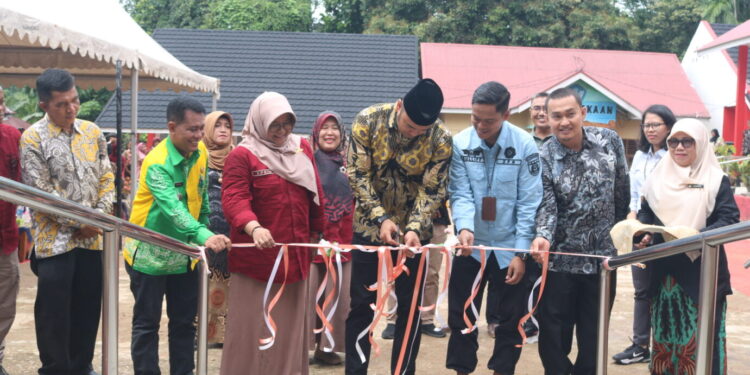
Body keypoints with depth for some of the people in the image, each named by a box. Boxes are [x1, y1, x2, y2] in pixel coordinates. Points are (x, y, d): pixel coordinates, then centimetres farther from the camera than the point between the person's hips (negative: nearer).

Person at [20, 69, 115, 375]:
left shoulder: (92, 132, 6)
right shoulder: (33, 138, -8)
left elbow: (106, 179, 8)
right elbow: (41, 193, -13)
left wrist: (100, 216, -7)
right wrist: (79, 222, -13)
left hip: (91, 238, 4)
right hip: (54, 239, -4)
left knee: (88, 307, 12)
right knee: (53, 311, 3)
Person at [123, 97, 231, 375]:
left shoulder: (200, 153, -2)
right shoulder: (157, 163, -24)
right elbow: (173, 208, -39)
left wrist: (204, 231, 10)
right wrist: (205, 237, -52)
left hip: (185, 254, 6)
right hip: (150, 254, -6)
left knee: (184, 321, 12)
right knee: (147, 323, 3)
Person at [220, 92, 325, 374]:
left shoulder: (302, 149, 8)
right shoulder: (242, 155, -9)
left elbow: (315, 195, 16)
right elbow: (234, 199, -22)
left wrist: (317, 232, 20)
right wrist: (254, 228, -39)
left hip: (295, 254, 5)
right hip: (256, 256, -5)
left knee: (291, 326, 14)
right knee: (254, 328, 2)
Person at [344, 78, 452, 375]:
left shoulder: (441, 140, -15)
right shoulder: (368, 120, -16)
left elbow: (431, 190, -11)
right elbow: (357, 174, -13)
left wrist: (414, 228, -26)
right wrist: (381, 218, -22)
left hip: (413, 230, 1)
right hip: (370, 225, 0)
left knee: (410, 306, 6)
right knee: (361, 304, 5)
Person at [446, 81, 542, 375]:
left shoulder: (524, 145, -13)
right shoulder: (460, 143, -9)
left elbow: (529, 202, -11)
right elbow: (461, 193, -9)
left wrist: (521, 252, -12)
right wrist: (464, 227, -28)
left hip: (510, 246, -1)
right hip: (471, 245, 1)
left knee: (511, 319, 8)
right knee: (461, 315, 9)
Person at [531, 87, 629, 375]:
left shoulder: (610, 141, -3)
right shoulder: (543, 157, -11)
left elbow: (622, 192, 8)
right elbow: (546, 205, -18)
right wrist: (542, 237, -37)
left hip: (602, 257, 2)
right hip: (559, 260, -2)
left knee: (594, 334, 14)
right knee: (554, 334, 7)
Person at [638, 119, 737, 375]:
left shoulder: (716, 180, -2)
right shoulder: (658, 178, 10)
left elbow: (729, 220, -9)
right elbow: (645, 213, 14)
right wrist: (643, 235, -6)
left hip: (702, 271, -4)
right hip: (663, 270, 4)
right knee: (665, 332, 12)